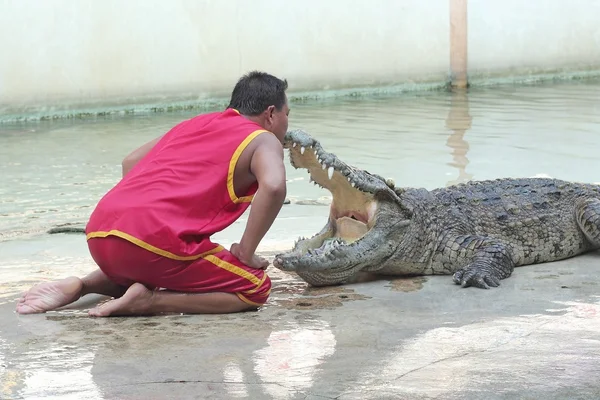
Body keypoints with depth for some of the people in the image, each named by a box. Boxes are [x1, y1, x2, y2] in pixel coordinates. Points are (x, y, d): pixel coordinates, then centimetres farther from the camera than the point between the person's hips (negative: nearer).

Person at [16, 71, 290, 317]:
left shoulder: (196, 123, 28)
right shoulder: (263, 140, 7)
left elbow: (130, 162, 30)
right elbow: (273, 187, -15)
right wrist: (246, 253, -6)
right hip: (156, 240, -8)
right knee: (256, 289, 4)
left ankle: (80, 286, 12)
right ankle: (148, 301, -10)